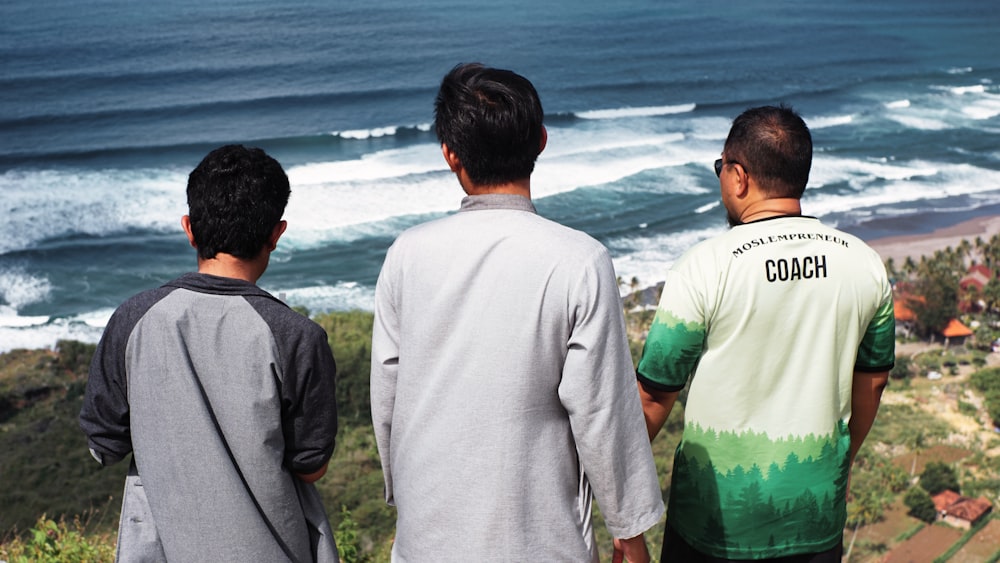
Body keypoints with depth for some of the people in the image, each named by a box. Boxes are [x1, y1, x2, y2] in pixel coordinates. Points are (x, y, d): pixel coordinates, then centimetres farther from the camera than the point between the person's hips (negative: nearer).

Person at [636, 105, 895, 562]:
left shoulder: (706, 268, -17)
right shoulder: (865, 266, -3)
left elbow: (655, 393, -12)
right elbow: (872, 381, 9)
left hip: (720, 511, -3)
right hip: (818, 510, 4)